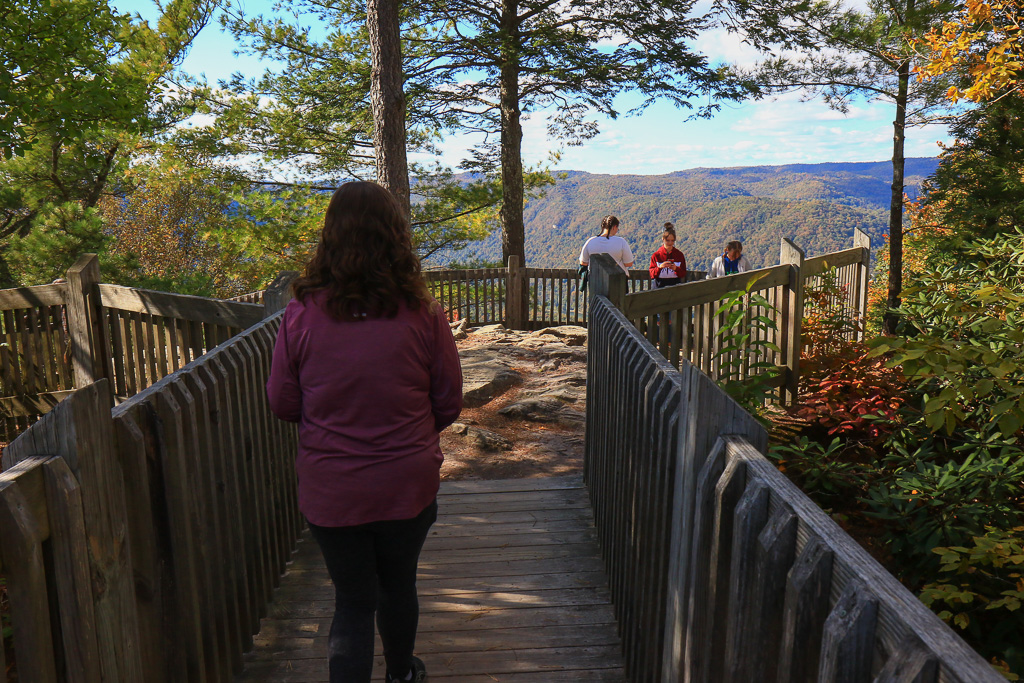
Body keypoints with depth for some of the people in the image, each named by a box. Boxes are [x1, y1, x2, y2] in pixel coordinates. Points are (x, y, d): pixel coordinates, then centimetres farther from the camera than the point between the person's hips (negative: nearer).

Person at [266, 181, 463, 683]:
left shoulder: (302, 316, -15)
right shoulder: (423, 315, -15)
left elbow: (282, 404, -3)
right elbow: (449, 404, -4)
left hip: (330, 491, -1)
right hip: (408, 485, 1)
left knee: (353, 601, 15)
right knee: (399, 585, 24)